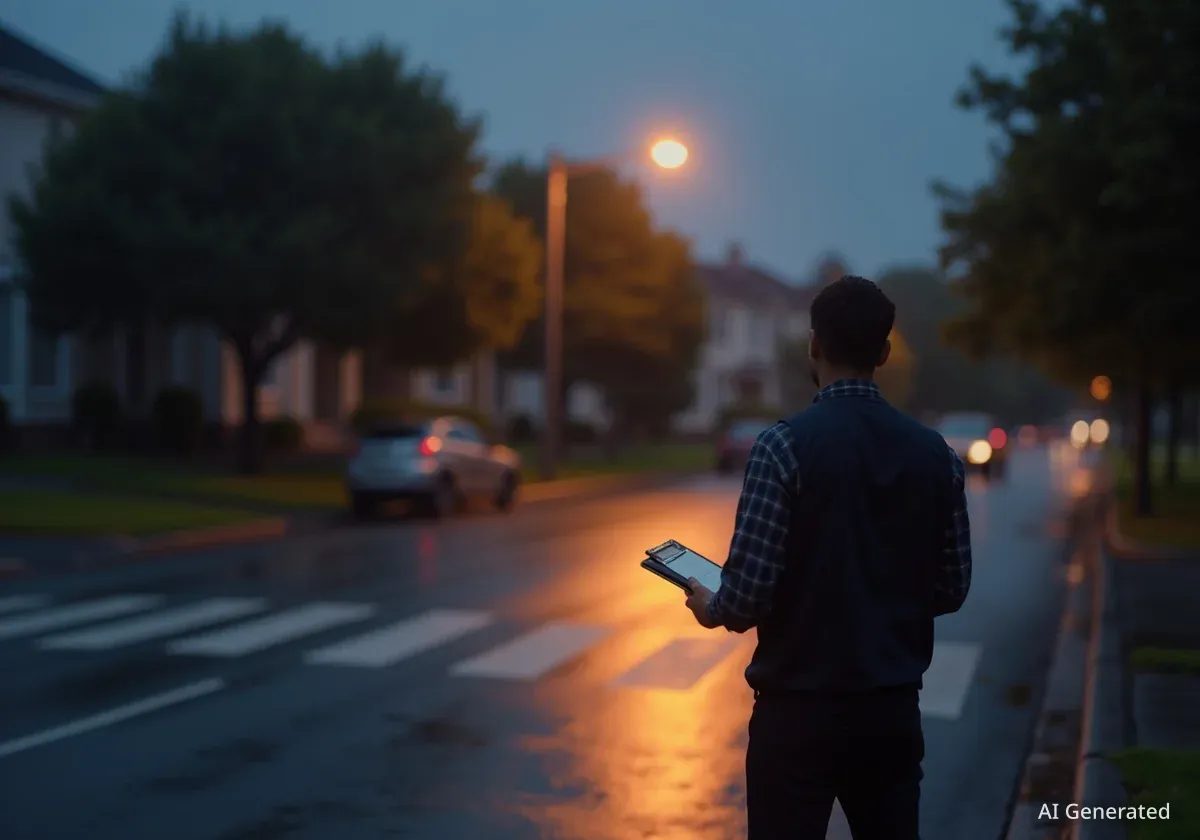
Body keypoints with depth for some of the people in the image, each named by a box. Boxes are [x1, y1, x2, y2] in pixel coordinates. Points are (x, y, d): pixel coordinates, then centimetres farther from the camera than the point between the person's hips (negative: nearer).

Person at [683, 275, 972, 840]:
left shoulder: (786, 444, -14)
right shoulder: (934, 452, 1)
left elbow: (750, 588, -17)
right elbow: (951, 589, 6)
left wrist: (712, 609, 5)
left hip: (800, 710, -4)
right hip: (895, 709, 4)